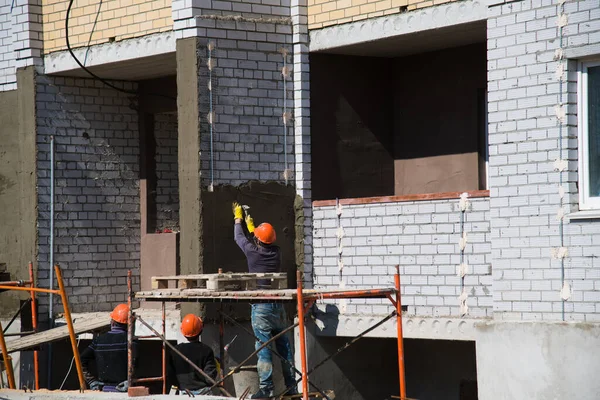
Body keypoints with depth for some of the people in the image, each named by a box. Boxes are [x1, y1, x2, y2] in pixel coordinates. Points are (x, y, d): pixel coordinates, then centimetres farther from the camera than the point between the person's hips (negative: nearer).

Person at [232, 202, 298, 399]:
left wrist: (238, 218, 34)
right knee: (284, 345, 8)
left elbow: (238, 237, 15)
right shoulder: (276, 252, 6)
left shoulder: (252, 251, -6)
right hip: (278, 306, 5)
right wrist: (251, 226, 46)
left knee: (263, 346, -6)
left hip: (260, 307, -5)